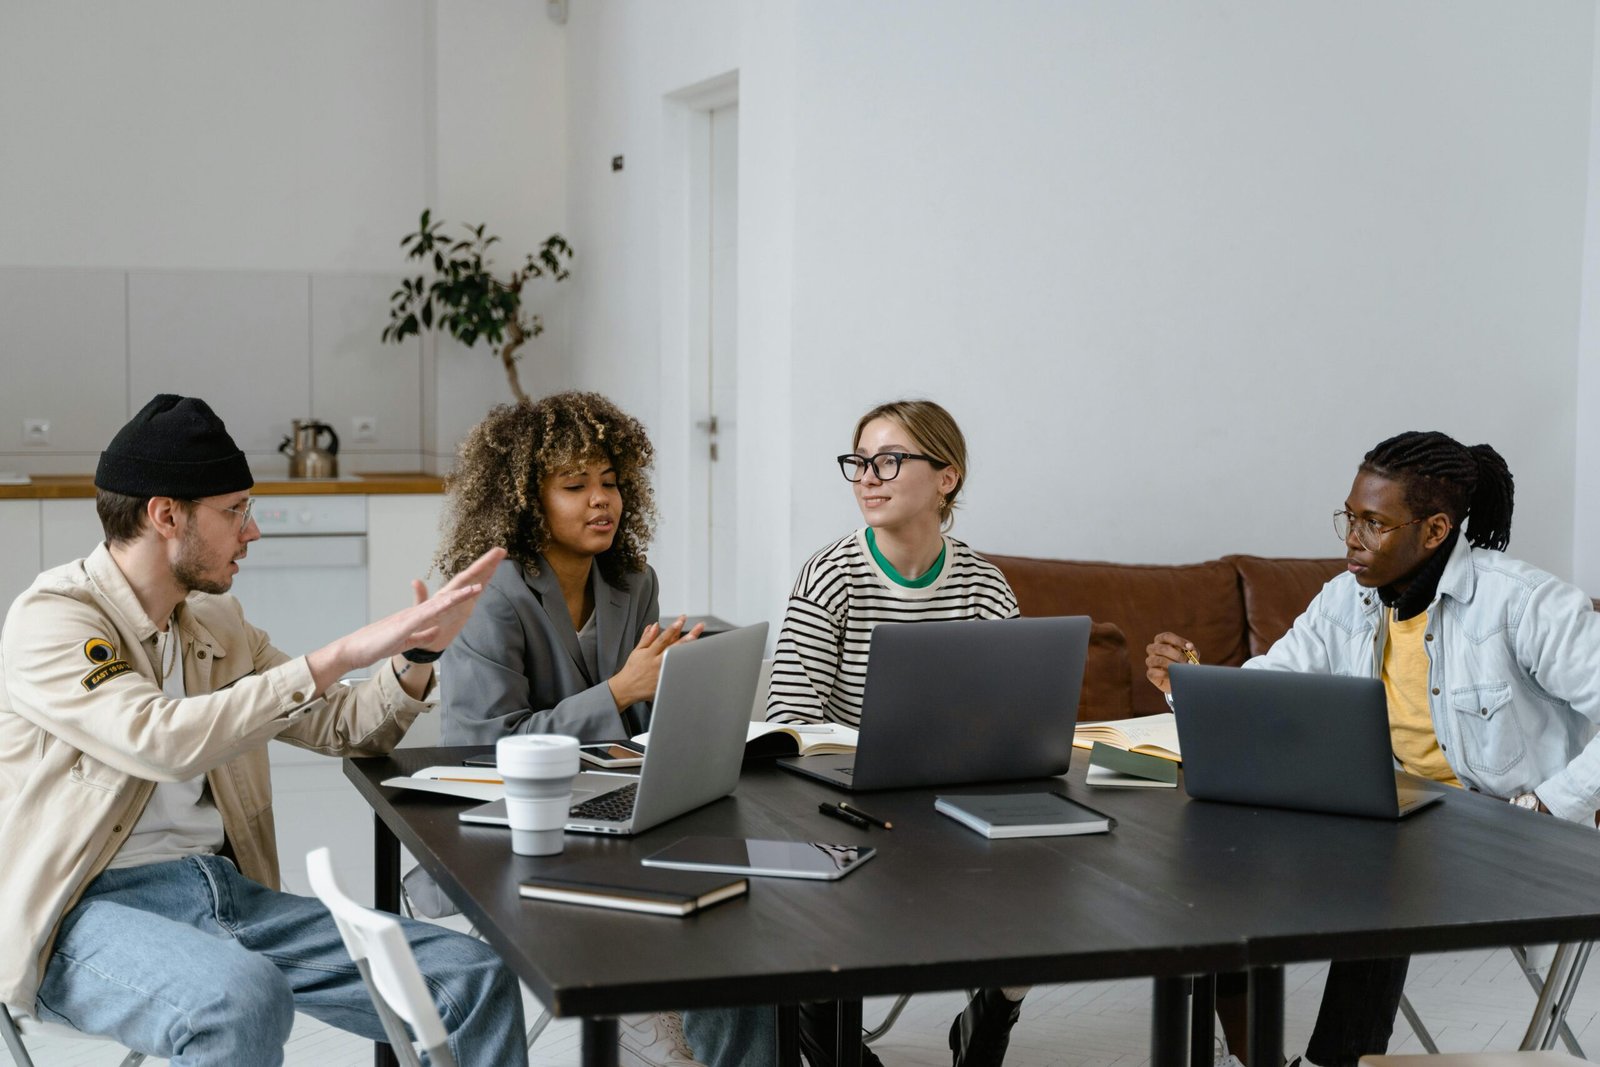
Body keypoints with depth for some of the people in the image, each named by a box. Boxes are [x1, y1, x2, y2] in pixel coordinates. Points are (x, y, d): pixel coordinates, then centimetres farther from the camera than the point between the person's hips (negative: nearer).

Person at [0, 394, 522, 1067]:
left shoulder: (216, 621, 15)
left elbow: (342, 729, 22)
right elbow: (162, 740, -26)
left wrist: (417, 652, 2)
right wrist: (341, 655, -24)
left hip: (226, 888, 7)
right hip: (88, 911, -7)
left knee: (473, 979, -11)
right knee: (243, 995, -40)